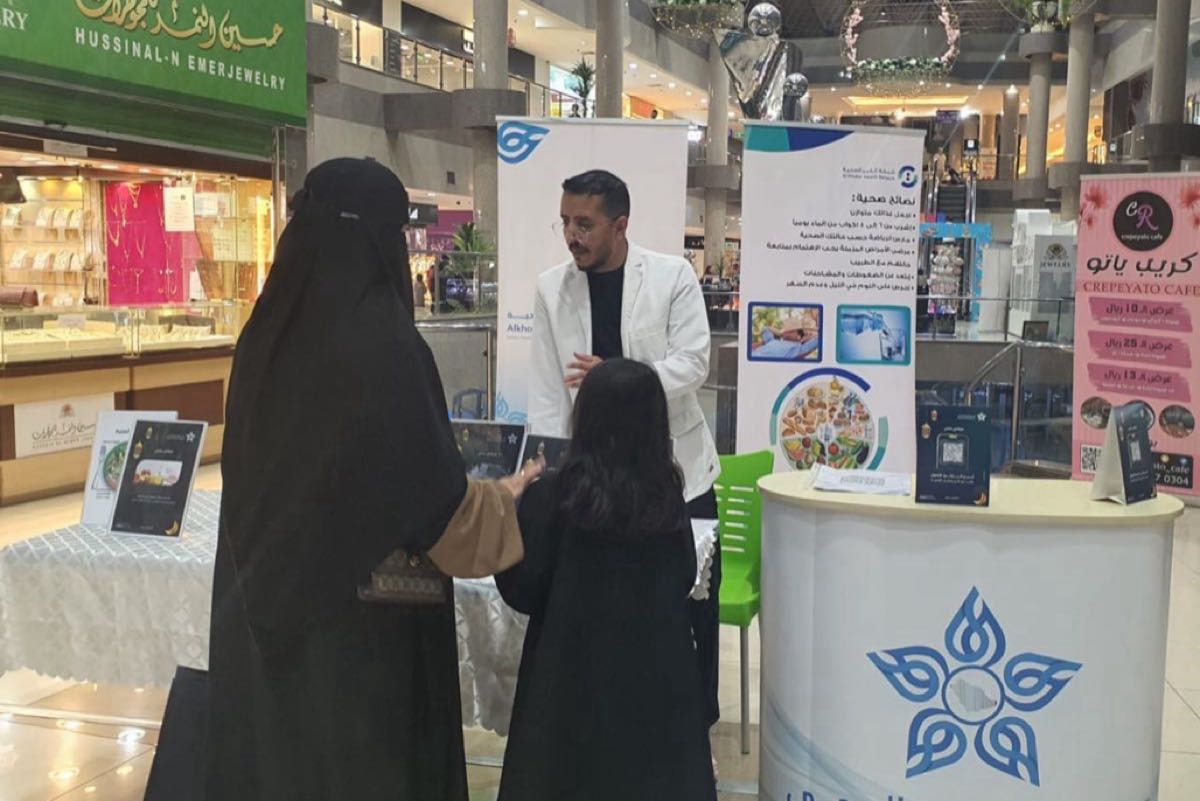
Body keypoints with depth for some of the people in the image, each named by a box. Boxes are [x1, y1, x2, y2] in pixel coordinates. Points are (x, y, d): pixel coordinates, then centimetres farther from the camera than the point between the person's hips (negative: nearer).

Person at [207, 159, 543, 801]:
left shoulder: (265, 336, -1)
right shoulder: (388, 348, -21)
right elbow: (438, 505, -17)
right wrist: (505, 497, 4)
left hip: (263, 611, 6)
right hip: (358, 623, -6)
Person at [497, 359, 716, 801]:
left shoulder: (553, 496, -15)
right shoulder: (667, 493, -3)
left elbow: (523, 592, -8)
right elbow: (685, 579, 8)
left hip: (575, 671, -3)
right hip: (657, 669, 3)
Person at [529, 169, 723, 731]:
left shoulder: (673, 276, -6)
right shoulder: (552, 288, 1)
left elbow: (693, 362, -12)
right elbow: (546, 389, -1)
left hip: (674, 465, -1)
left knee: (693, 599, 7)